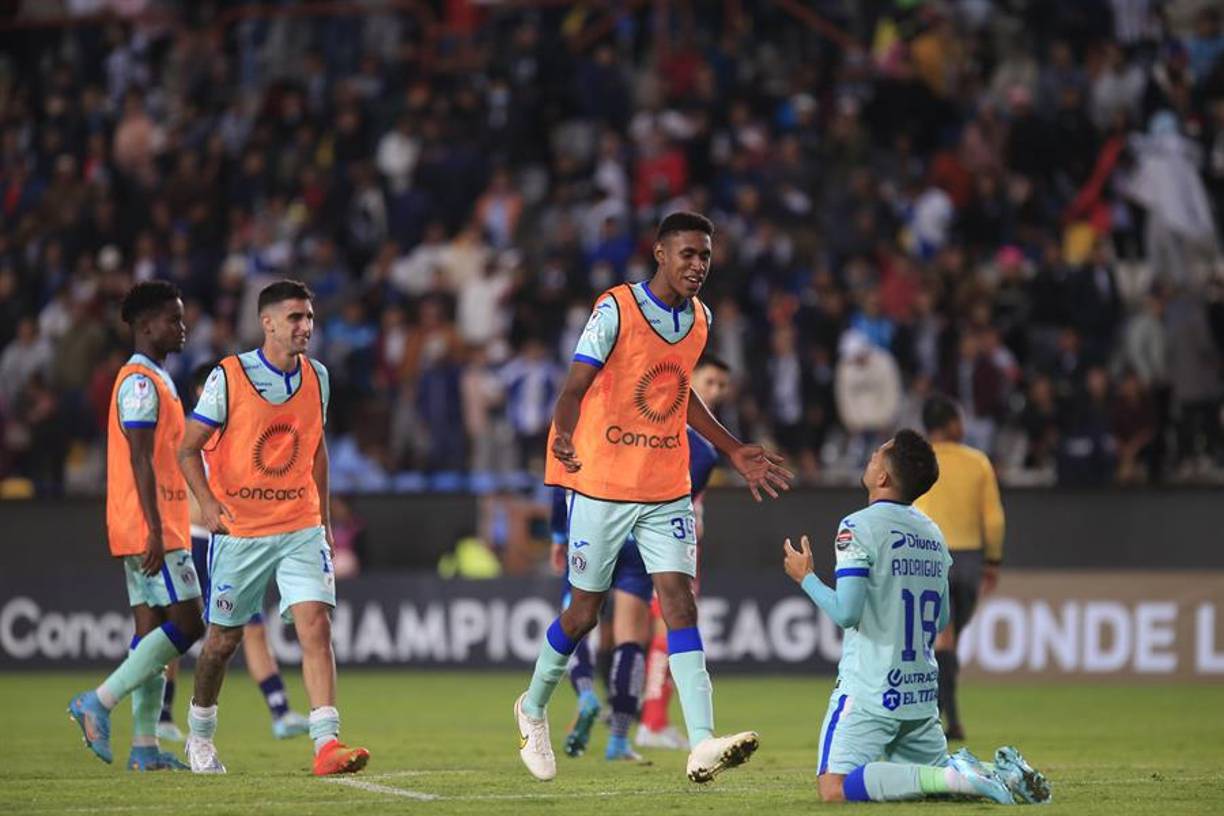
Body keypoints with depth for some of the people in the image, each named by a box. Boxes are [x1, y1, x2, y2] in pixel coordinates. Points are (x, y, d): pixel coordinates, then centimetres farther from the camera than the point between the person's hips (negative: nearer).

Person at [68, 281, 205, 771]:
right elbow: (140, 461, -18)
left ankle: (144, 747, 5)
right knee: (186, 624, -12)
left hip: (153, 529, 10)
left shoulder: (153, 380, 20)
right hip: (149, 528, -10)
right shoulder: (141, 382, -12)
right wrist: (156, 530, -23)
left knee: (152, 630, 7)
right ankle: (98, 703, -11)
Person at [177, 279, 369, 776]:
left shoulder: (316, 377, 5)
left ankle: (327, 745, -21)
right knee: (224, 638, 8)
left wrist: (324, 519, 18)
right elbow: (188, 449, -6)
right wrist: (207, 503, -22)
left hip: (301, 527, 3)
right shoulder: (228, 377, -10)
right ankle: (200, 734, 33)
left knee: (316, 624, -15)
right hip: (238, 530, -3)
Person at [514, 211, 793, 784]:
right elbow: (574, 389, -14)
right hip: (602, 484, -5)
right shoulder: (615, 310, -11)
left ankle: (703, 745, -21)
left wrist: (734, 452, 26)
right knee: (584, 613, 5)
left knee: (680, 602, -10)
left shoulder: (699, 319, 8)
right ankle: (533, 708, 33)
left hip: (667, 490, 5)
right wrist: (566, 440, -34)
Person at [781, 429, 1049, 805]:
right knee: (934, 770, 24)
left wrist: (805, 577, -1)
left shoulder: (859, 527, -10)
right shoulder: (932, 533, 12)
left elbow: (845, 612, -17)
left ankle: (953, 777, -24)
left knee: (835, 787, -15)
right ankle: (999, 771, -3)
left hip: (870, 690, -8)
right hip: (923, 690, 8)